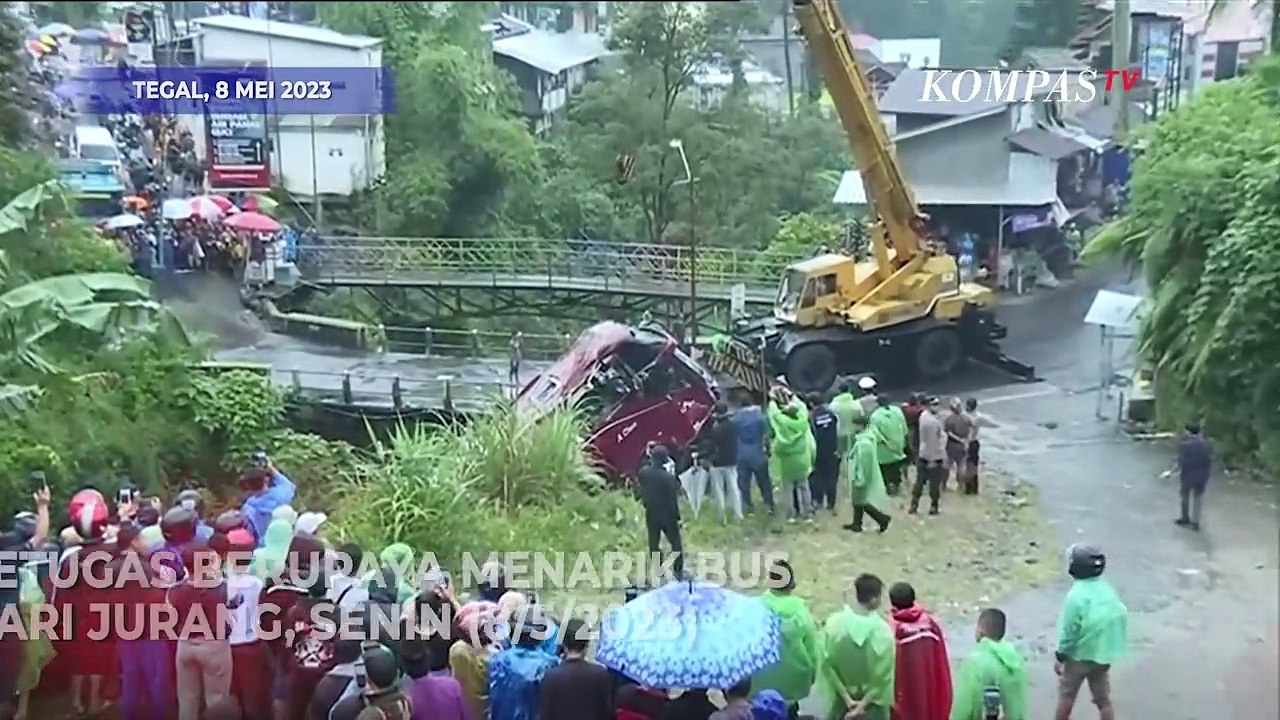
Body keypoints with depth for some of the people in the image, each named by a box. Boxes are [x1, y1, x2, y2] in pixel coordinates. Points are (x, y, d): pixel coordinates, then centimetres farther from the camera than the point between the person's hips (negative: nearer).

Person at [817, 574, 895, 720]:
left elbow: (827, 664, -12)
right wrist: (865, 703, -10)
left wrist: (846, 697, -9)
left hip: (841, 697, 2)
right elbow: (884, 675, -18)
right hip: (873, 701, -2)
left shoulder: (834, 623, -16)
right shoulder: (882, 630, -22)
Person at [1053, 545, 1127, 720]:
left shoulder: (1076, 595, -24)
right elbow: (1120, 618, 4)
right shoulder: (1108, 589, -4)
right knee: (1103, 699, 15)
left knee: (1066, 695, 14)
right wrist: (1110, 648, 16)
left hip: (1079, 655, -5)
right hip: (1104, 654, 5)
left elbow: (1069, 631, -19)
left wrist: (1059, 656, -5)